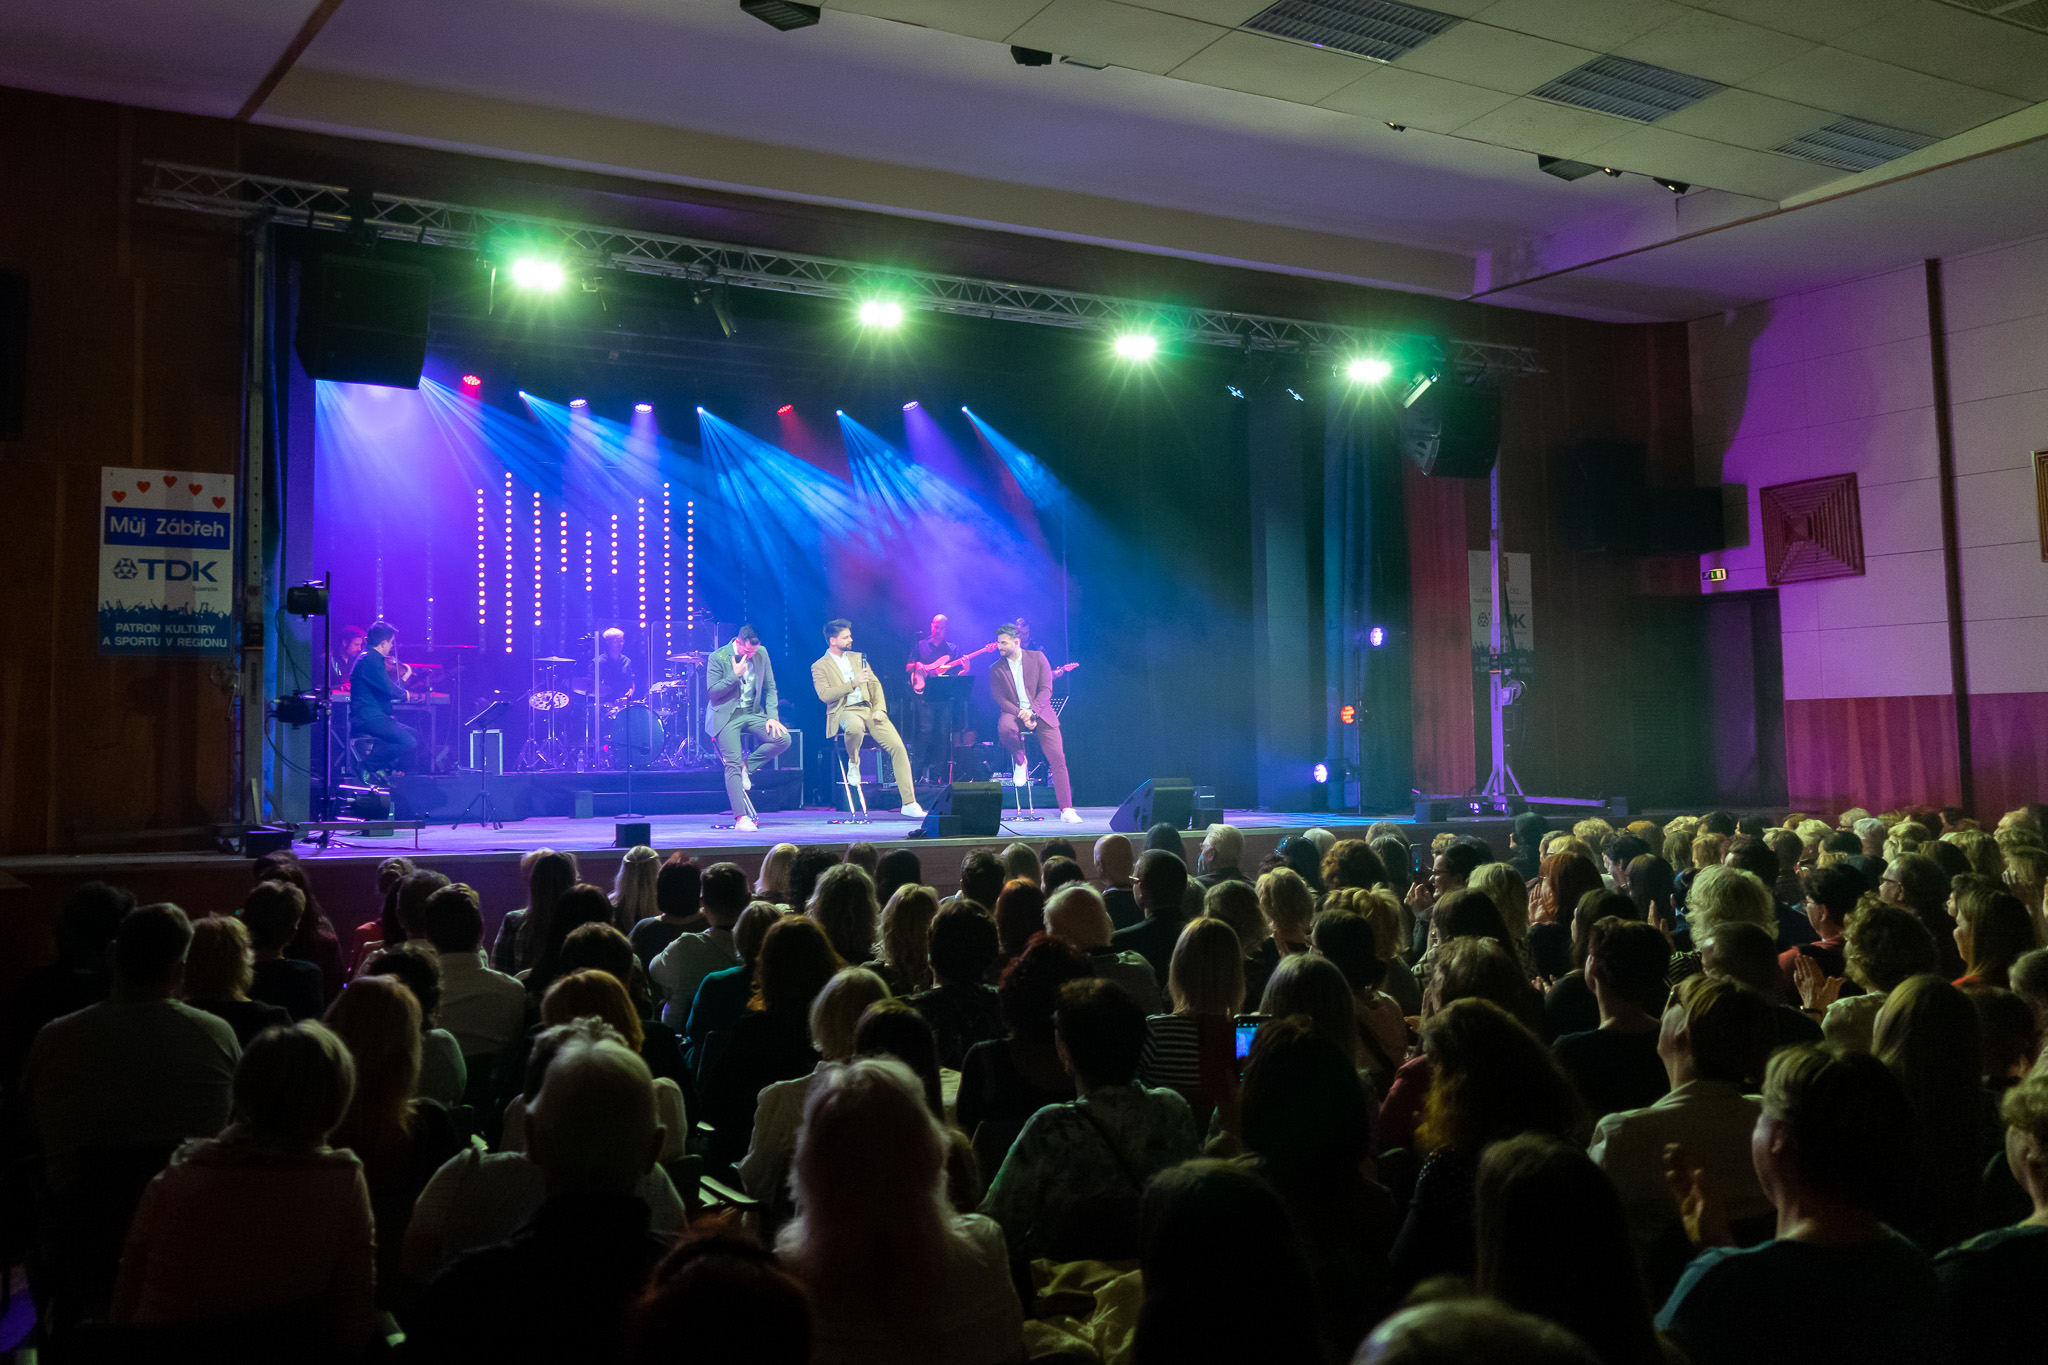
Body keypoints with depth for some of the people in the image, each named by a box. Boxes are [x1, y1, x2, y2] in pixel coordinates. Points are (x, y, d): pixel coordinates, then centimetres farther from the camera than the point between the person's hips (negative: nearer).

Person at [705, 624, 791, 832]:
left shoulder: (762, 654, 3)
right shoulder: (717, 658, -9)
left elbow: (770, 687, 8)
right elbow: (712, 692, -11)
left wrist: (772, 716, -3)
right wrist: (735, 675, -20)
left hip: (753, 713, 5)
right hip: (727, 716, -5)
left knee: (783, 739, -17)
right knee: (733, 764, -15)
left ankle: (747, 766, 2)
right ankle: (740, 817, -15)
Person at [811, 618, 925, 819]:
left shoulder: (857, 658, 21)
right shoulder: (819, 666, 5)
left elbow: (875, 684, 17)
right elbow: (824, 695, -10)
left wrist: (880, 708, 0)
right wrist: (853, 683, -15)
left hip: (868, 709, 5)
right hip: (844, 711, -5)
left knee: (898, 746, -15)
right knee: (855, 726, -42)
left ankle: (909, 804, -13)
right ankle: (853, 762, -7)